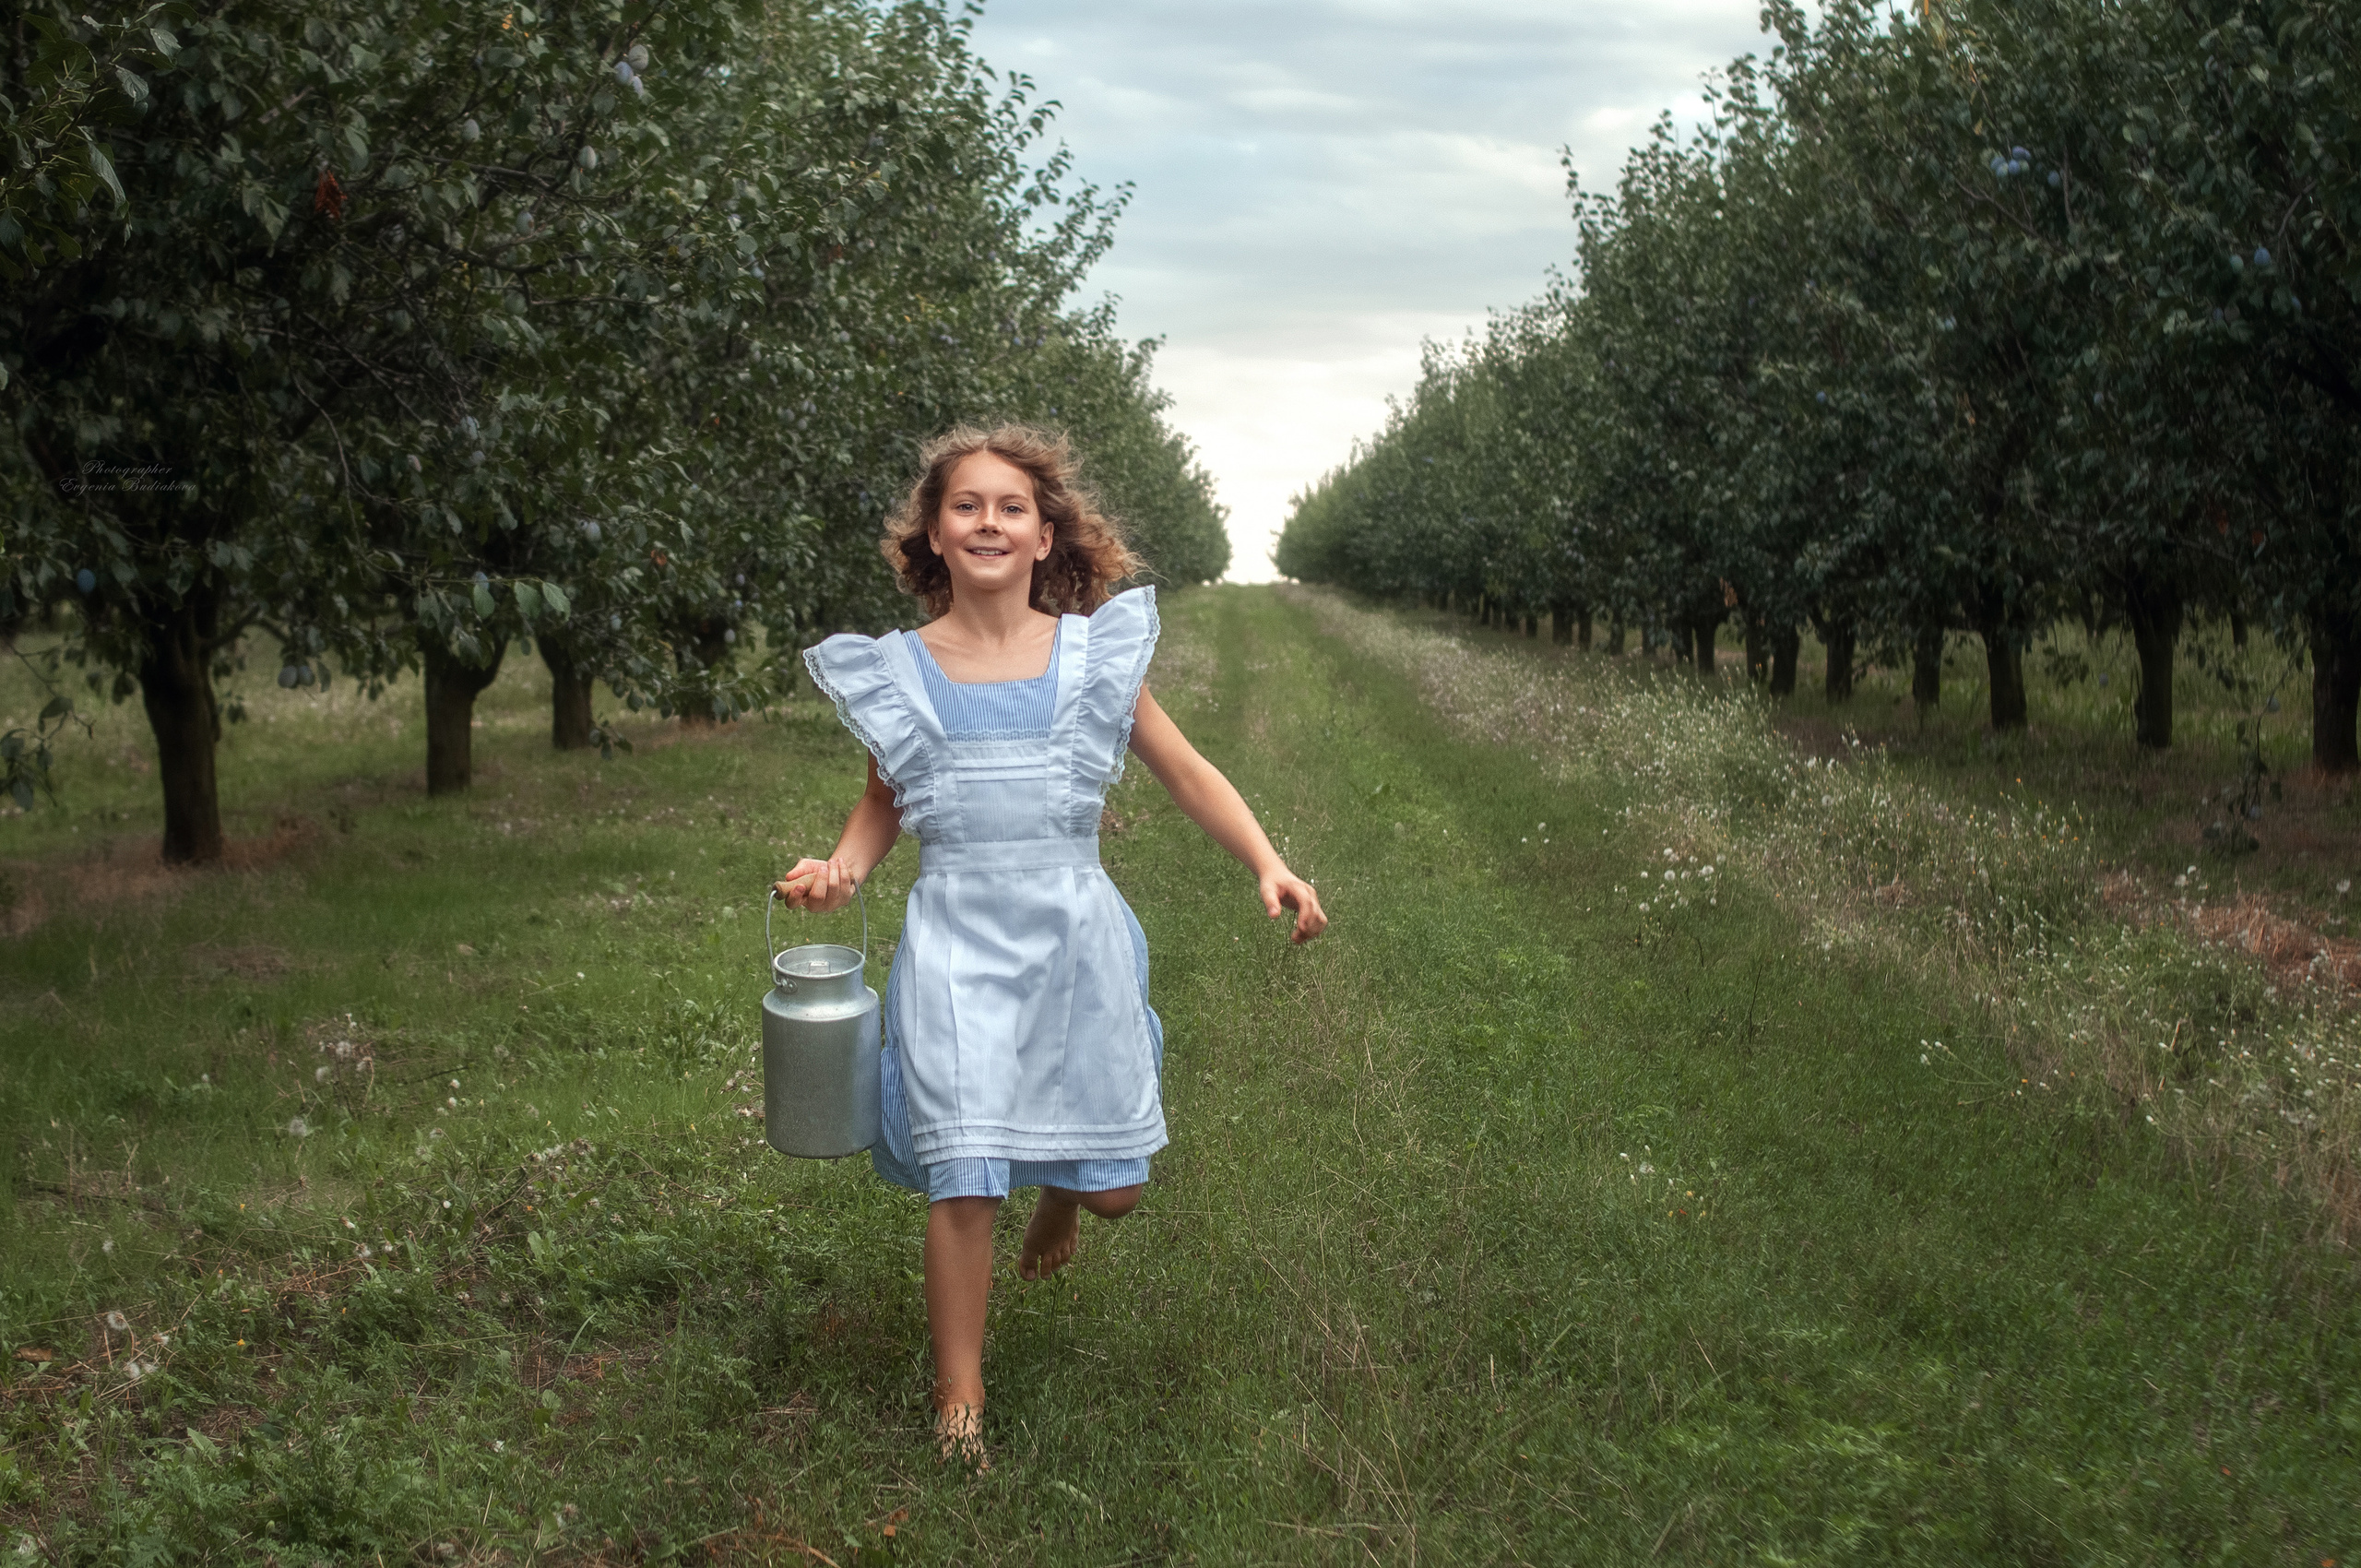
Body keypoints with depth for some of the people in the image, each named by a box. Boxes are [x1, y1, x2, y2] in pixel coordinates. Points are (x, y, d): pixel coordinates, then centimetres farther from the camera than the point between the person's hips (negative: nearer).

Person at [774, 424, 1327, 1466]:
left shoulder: (1095, 654, 1)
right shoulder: (901, 669, 1)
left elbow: (1186, 773, 6)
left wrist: (1269, 866, -7)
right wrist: (839, 870, -7)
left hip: (1076, 933, 1)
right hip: (957, 940, -1)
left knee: (1117, 1185, 7)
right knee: (962, 1182, -6)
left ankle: (1058, 1192, 45)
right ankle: (959, 1401, 12)